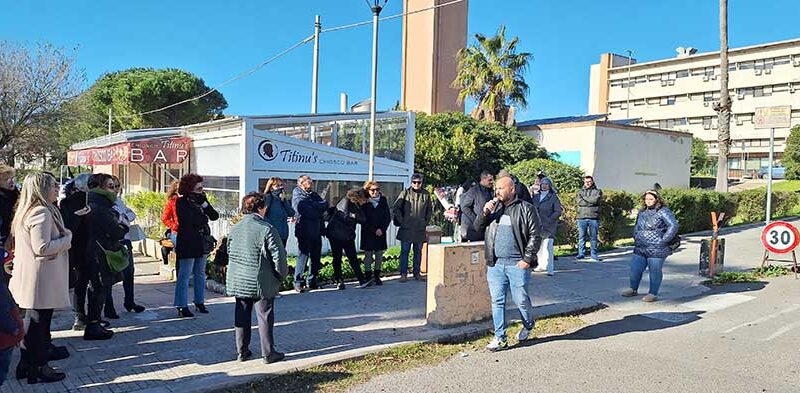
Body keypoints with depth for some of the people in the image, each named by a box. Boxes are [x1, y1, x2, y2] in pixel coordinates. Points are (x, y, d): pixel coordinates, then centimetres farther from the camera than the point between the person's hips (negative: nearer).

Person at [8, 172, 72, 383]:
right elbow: (42, 247, -24)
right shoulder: (42, 212, -18)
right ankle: (38, 369, 11)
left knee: (30, 323, 18)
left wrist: (63, 236, 12)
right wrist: (67, 239, -11)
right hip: (41, 280, -10)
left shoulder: (27, 211, 13)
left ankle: (26, 365, 29)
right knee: (39, 324, 1)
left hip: (28, 278, 10)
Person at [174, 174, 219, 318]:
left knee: (200, 274, 14)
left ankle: (200, 302, 24)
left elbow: (214, 216, 2)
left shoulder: (200, 200, 11)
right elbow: (189, 220, -22)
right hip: (187, 244, -7)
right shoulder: (181, 202, -8)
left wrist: (204, 203, -10)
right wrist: (204, 218, -6)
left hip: (202, 243, 7)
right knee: (184, 275, -3)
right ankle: (182, 307, 3)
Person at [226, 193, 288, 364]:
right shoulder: (267, 229, -16)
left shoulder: (235, 228, 4)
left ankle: (242, 351, 23)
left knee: (242, 316, 15)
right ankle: (268, 353, 11)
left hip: (237, 282, 6)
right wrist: (282, 274, 2)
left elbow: (229, 253, 14)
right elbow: (278, 256, -15)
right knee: (265, 317, 4)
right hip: (261, 283, -6)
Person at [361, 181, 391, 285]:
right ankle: (368, 277, 5)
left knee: (379, 255, 4)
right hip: (368, 233, -3)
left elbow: (388, 217, 4)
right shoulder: (364, 202, -4)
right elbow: (363, 219, -6)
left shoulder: (383, 200, 4)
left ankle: (377, 276, 13)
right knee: (368, 255, 0)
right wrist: (374, 230, -11)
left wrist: (382, 229, -8)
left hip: (381, 232, 3)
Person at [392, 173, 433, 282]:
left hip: (420, 229, 3)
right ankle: (403, 274, 7)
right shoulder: (405, 193, -2)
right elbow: (395, 207, -1)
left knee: (418, 252, 10)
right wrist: (401, 221, -5)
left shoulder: (426, 194, 6)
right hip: (406, 229, -3)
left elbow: (430, 209, 18)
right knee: (404, 251, 0)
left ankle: (417, 273, 20)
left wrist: (426, 222, 10)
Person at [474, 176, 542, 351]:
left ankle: (528, 325, 33)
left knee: (520, 300, 3)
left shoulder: (526, 209, -2)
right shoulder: (494, 207, 13)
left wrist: (527, 259, -11)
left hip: (517, 264, -4)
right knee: (497, 301, 6)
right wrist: (485, 213, -5)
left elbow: (535, 235, -5)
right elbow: (478, 227, 13)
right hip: (495, 264, 4)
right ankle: (500, 338, 15)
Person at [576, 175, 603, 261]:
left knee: (593, 237, 3)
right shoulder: (580, 192, 15)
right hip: (582, 217, 2)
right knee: (581, 236, 3)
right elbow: (580, 202, -3)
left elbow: (596, 200, -11)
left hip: (593, 217, -1)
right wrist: (591, 202, -7)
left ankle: (593, 254, 9)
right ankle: (581, 253, 8)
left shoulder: (598, 191, 9)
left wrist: (584, 198, -1)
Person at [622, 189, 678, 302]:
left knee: (655, 271, 3)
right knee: (635, 269, 10)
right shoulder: (642, 212, 14)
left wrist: (663, 240, -17)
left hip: (656, 250, -7)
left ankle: (653, 294, 15)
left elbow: (673, 226, -17)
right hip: (640, 248, 7)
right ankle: (633, 289, 27)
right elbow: (637, 226, 30)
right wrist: (635, 237, 16)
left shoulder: (663, 211, -8)